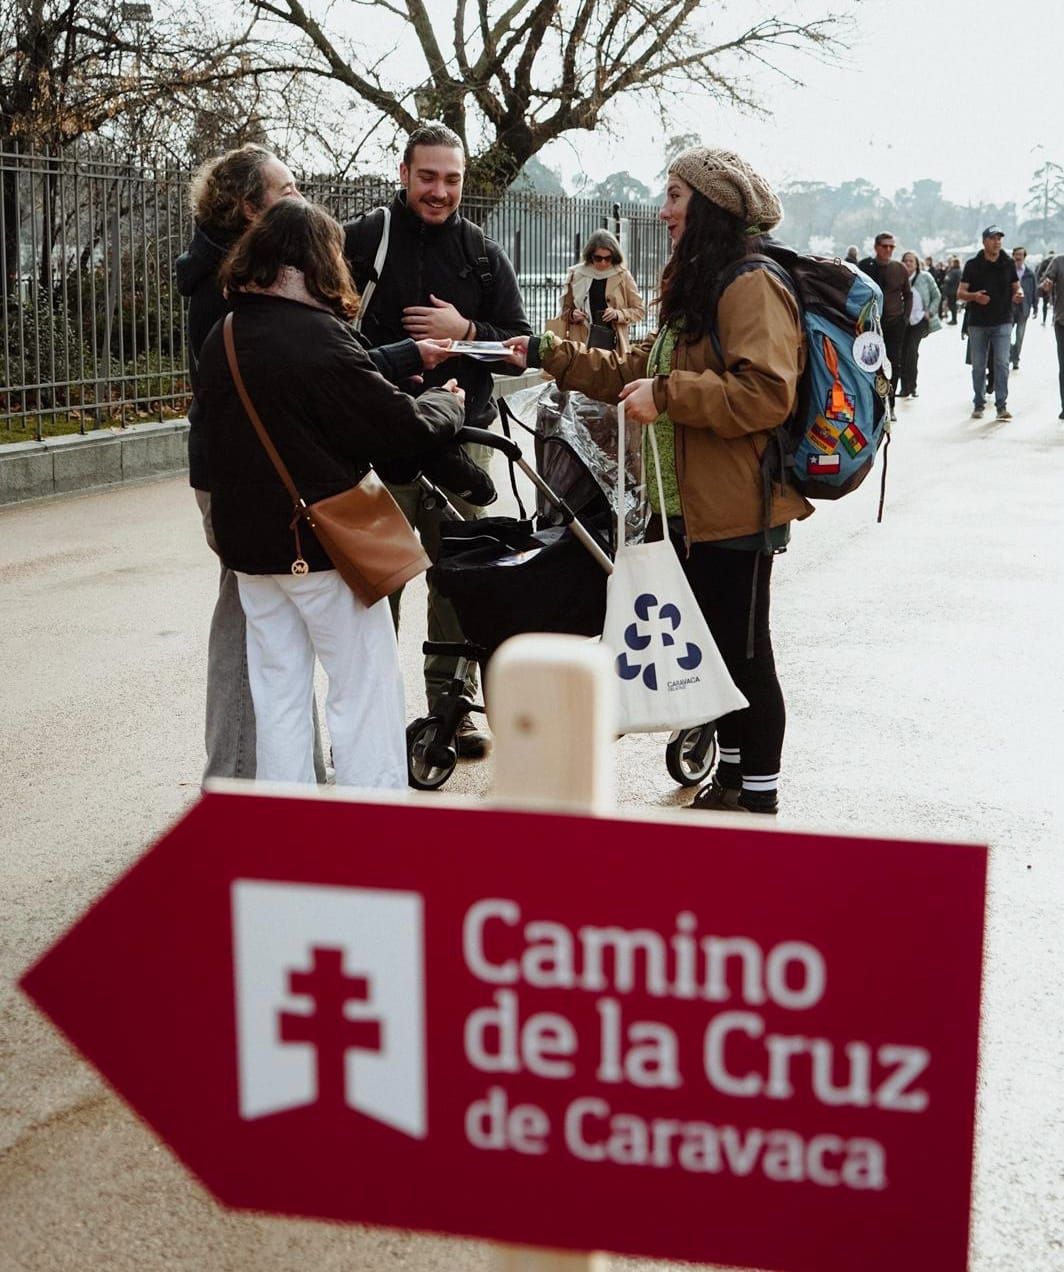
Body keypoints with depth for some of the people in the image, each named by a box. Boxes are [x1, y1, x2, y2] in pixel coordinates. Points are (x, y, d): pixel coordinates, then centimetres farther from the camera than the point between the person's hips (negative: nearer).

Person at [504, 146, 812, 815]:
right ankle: (730, 781, 30)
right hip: (688, 505, 10)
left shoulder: (753, 287, -16)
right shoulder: (697, 286, 19)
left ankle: (759, 797, 11)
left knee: (744, 653, -1)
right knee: (715, 648, 17)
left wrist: (667, 395, -24)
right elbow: (640, 371, 24)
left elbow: (765, 394, -27)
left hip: (734, 510, -10)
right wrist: (549, 354, 18)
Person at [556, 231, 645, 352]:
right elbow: (565, 310, 18)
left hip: (613, 344, -1)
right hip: (581, 344, 1)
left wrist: (618, 314, -8)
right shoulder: (577, 275, 7)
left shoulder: (622, 276, 3)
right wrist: (572, 315, -5)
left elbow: (640, 310, 9)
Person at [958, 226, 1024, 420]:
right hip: (978, 323, 0)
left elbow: (1016, 286, 18)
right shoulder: (972, 265, 1)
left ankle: (1002, 405, -6)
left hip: (1002, 322, 0)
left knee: (1002, 364, -8)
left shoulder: (1008, 264, 6)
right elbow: (960, 293, 1)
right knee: (978, 366, 5)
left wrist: (1019, 293, -6)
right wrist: (974, 296, -20)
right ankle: (979, 404, 16)